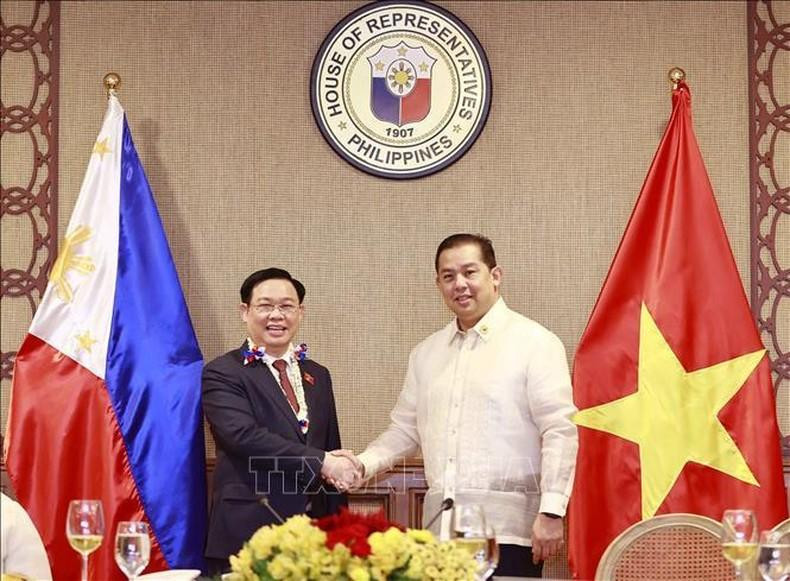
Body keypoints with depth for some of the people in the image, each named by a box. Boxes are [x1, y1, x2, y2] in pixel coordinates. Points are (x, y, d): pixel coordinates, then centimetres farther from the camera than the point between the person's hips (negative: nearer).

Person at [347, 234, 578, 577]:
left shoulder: (534, 343, -1)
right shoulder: (426, 353, 17)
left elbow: (560, 431, -6)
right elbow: (405, 430, 22)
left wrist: (551, 512, -14)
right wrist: (364, 464, 4)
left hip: (507, 530, -5)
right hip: (441, 526, 5)